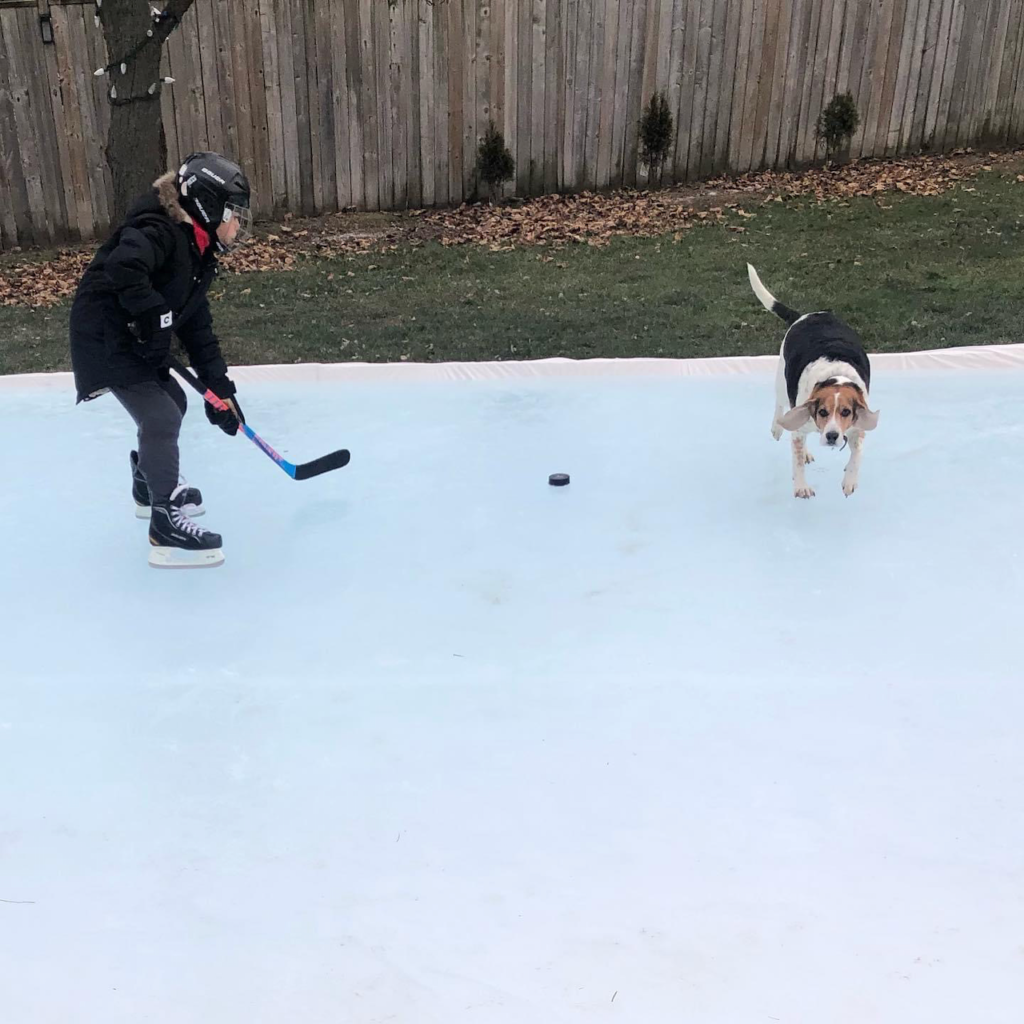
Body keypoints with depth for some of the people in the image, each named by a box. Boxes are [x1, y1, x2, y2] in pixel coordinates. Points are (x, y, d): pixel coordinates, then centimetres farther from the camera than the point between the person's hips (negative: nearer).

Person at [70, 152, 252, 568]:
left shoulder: (198, 254, 9)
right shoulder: (161, 231, -21)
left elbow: (197, 326, 11)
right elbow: (123, 266, -42)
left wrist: (220, 387, 8)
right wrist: (155, 314, -29)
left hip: (135, 339, 10)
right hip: (106, 337, -10)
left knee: (172, 402, 22)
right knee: (161, 418, -14)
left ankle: (150, 485, 43)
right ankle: (165, 530, -6)